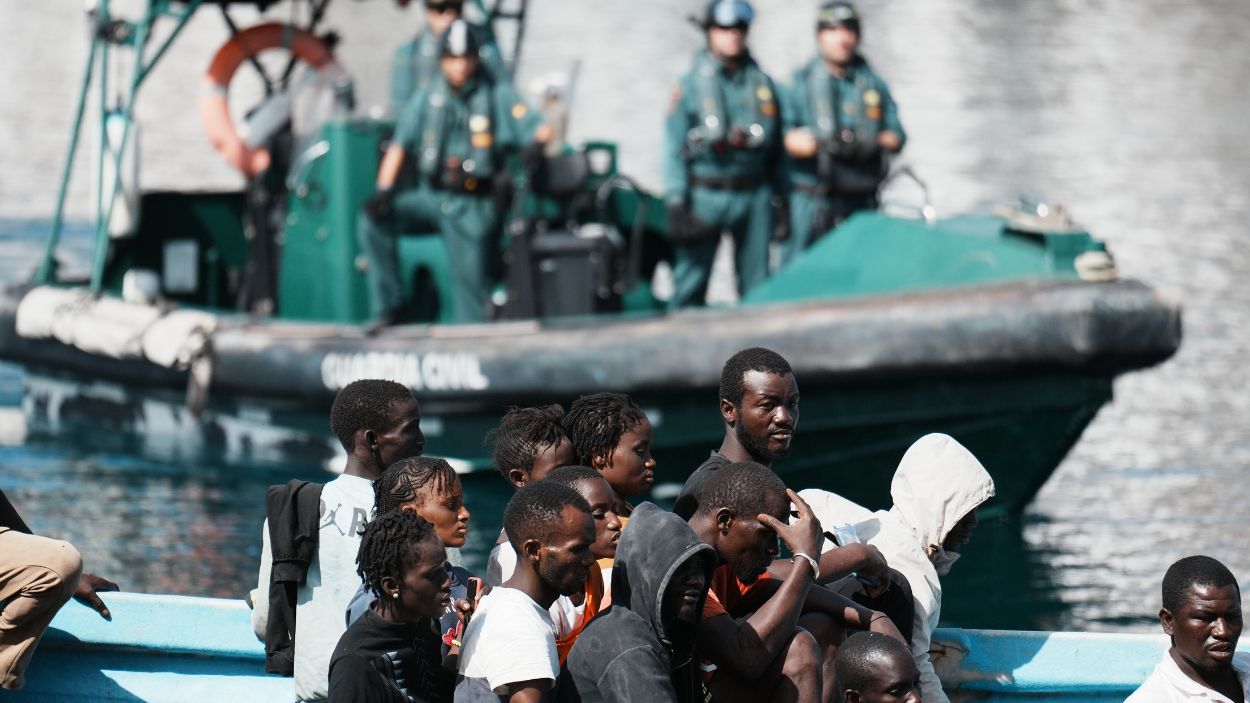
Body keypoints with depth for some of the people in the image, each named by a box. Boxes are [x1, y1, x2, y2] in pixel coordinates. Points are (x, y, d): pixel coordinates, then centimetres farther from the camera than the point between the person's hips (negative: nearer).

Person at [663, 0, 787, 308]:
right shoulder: (690, 85, 1)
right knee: (689, 283, -5)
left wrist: (781, 196, 10)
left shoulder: (762, 83, 11)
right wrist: (676, 203, -9)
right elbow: (674, 148, -1)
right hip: (706, 195, -3)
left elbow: (777, 146, 14)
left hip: (754, 194, 3)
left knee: (757, 283, 5)